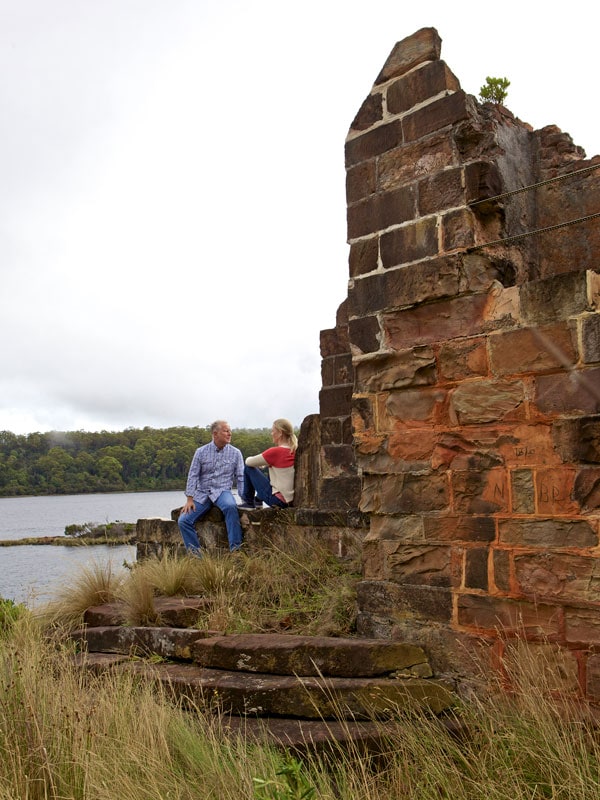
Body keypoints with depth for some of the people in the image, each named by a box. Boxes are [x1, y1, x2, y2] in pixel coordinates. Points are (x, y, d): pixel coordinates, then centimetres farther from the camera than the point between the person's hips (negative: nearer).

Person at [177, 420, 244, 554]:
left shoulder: (235, 453, 1)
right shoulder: (201, 452, 2)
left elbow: (240, 477, 1)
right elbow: (193, 475, 2)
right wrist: (189, 499, -6)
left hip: (222, 491, -2)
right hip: (202, 494, 2)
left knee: (230, 506, -36)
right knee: (183, 521, -14)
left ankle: (235, 548, -28)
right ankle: (196, 553, -1)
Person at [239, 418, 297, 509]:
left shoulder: (276, 451, -18)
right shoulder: (295, 451, 2)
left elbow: (249, 462, -9)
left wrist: (249, 458, 13)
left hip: (278, 500, -7)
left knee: (248, 468, 4)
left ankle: (248, 502, 18)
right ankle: (258, 501, 37)